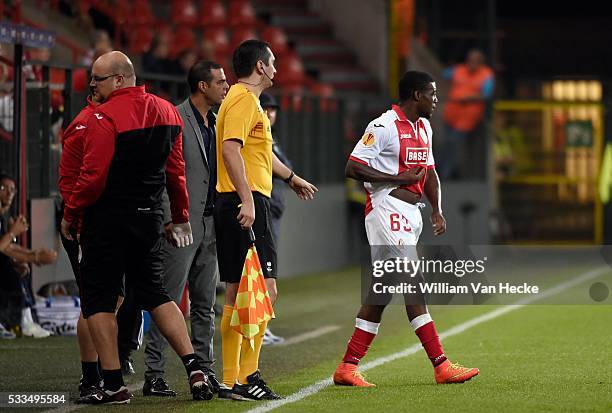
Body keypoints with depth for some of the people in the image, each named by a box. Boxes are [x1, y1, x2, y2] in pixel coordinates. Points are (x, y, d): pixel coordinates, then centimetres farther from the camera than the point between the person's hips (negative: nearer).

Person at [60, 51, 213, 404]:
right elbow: (177, 171, 12)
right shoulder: (167, 111, 7)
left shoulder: (105, 117, -16)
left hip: (108, 219, -7)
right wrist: (181, 217, 21)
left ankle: (114, 384, 0)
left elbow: (93, 176, -19)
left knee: (98, 299, 3)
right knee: (154, 292, 17)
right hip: (150, 218, 7)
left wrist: (70, 215, -6)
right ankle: (194, 368, 6)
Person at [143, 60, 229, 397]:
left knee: (205, 305, 11)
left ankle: (205, 370, 16)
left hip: (209, 224, 8)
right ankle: (153, 375, -4)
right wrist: (168, 218, -16)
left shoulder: (217, 122, 16)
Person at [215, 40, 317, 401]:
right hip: (247, 203, -11)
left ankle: (230, 381, 13)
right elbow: (230, 149, -24)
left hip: (235, 205, 11)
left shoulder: (245, 99, 22)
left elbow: (260, 151, 38)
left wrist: (292, 177, 51)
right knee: (264, 289, -12)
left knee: (236, 294, 10)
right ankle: (247, 377, -15)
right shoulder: (245, 99, -10)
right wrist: (246, 199, -31)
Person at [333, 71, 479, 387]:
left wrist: (437, 211, 13)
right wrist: (399, 179, -15)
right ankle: (441, 366, -12)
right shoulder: (384, 126, -12)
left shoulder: (423, 127, 17)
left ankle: (348, 367, 13)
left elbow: (429, 172, 26)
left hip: (411, 212, 10)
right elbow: (353, 168, -15)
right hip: (387, 210, -10)